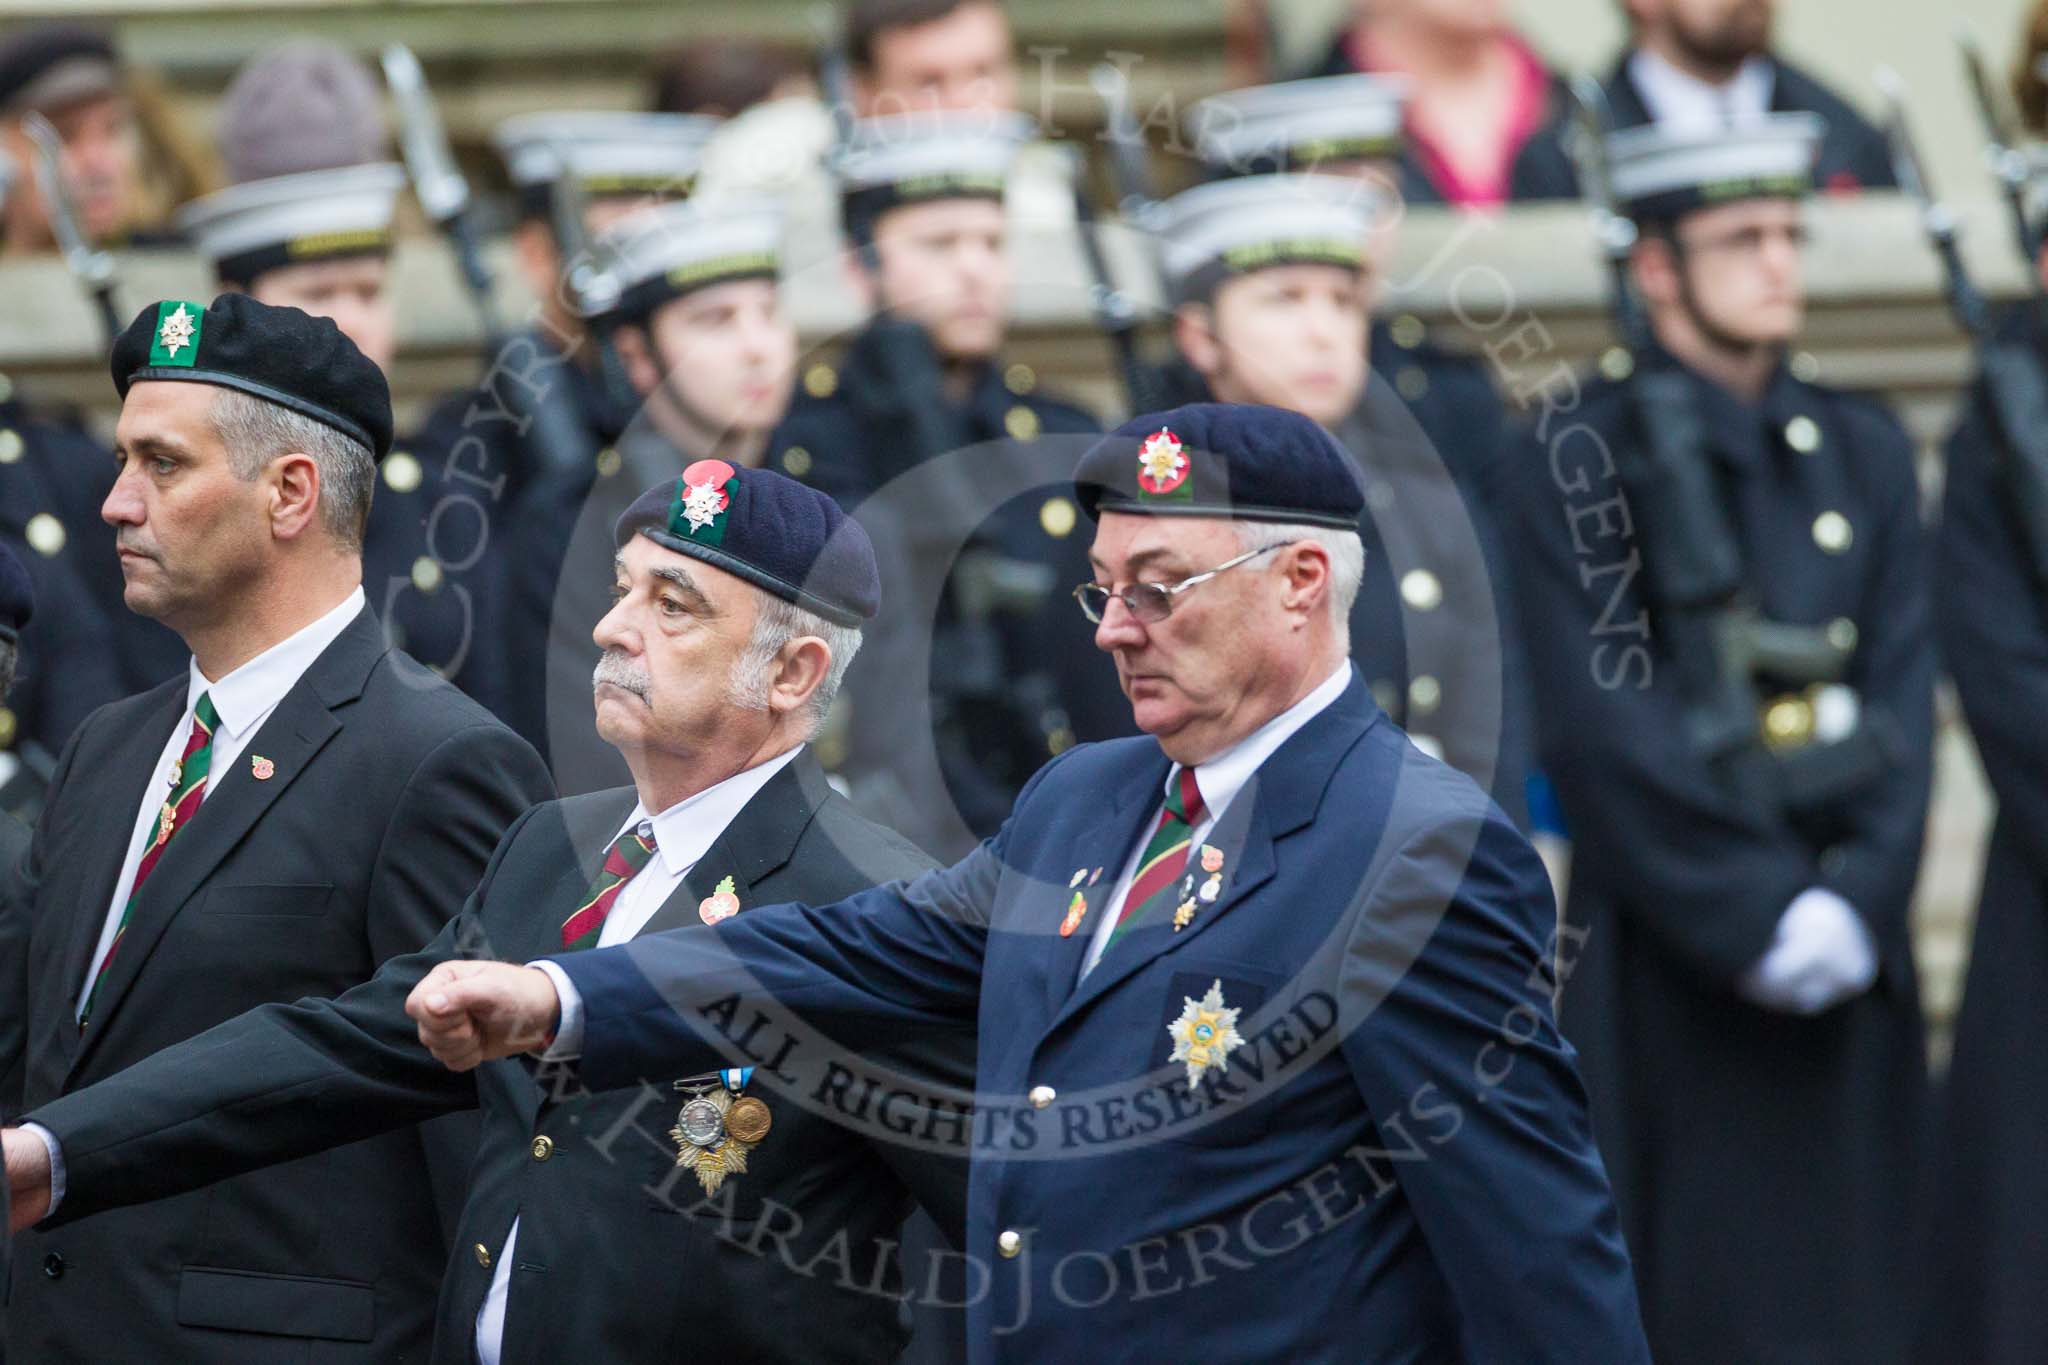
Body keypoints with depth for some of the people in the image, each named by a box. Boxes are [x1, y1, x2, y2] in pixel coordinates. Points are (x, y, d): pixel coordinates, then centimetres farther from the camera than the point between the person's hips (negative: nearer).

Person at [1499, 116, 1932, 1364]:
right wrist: (1760, 919, -14)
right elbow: (1605, 733, -9)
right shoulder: (1580, 463, -2)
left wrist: (1854, 908, -7)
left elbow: (1905, 701, 7)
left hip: (1847, 965, 4)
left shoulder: (1863, 452, 14)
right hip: (1665, 968, -4)